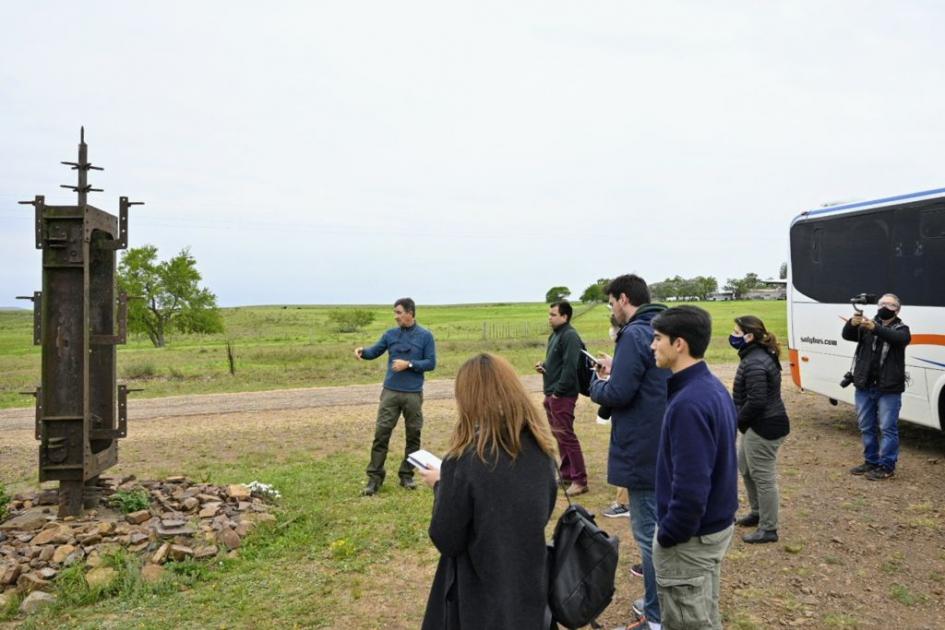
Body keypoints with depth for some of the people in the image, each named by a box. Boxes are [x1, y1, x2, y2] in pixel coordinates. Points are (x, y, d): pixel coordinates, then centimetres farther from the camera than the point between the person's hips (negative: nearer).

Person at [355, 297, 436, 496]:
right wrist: (363, 351, -13)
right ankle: (374, 477, 4)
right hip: (390, 392, 1)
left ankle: (407, 475, 21)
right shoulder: (390, 334, 5)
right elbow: (374, 351, 8)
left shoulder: (425, 336, -2)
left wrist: (409, 364, -16)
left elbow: (431, 363, -4)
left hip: (413, 394, -1)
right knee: (381, 434, -2)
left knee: (413, 435, 8)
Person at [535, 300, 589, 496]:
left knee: (566, 436, -6)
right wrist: (543, 365, 4)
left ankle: (580, 480, 0)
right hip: (551, 394, 10)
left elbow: (570, 367, -22)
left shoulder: (570, 336, -16)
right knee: (559, 436, 16)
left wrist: (558, 391, -21)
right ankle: (567, 474, 26)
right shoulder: (555, 335, 15)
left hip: (562, 396, -10)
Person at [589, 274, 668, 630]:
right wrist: (615, 371, 11)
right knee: (661, 528, 19)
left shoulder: (635, 334, -18)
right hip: (664, 449, 10)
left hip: (644, 451, -10)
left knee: (649, 533, 0)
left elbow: (617, 394, -23)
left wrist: (598, 381, -3)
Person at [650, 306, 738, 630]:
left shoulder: (689, 403, -27)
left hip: (690, 537, -9)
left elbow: (690, 485, -30)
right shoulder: (715, 388, 4)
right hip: (716, 525, 9)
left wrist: (668, 536, -17)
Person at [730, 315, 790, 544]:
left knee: (763, 478, 1)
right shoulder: (757, 355, 10)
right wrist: (740, 418, 10)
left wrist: (738, 420, -13)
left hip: (764, 428, -11)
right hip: (758, 426, 11)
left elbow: (757, 402, -27)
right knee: (745, 469, 24)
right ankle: (758, 513, 39)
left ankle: (768, 529, 13)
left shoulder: (754, 363, -24)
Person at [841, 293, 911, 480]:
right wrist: (852, 324, -31)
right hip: (864, 387, 4)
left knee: (887, 428, -1)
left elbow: (901, 339, -22)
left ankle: (887, 466, 7)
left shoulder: (901, 329, 2)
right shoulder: (866, 327, 9)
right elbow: (847, 335, -7)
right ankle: (871, 461, 25)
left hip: (889, 389, -4)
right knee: (867, 428, 13)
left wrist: (875, 328, -38)